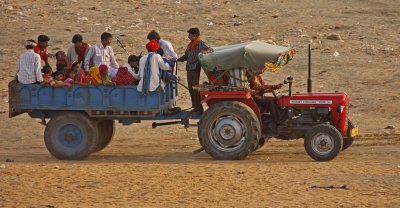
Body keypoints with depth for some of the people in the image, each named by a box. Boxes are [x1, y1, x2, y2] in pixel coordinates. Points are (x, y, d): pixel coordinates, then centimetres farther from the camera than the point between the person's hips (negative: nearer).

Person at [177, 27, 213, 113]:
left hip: (196, 69, -8)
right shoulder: (190, 44, 17)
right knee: (191, 88, 10)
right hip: (189, 69, 8)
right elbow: (186, 56, 25)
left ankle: (199, 108, -4)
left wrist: (205, 51, -37)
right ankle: (195, 107, 18)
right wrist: (177, 60, 15)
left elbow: (210, 50, -16)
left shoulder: (200, 43, -7)